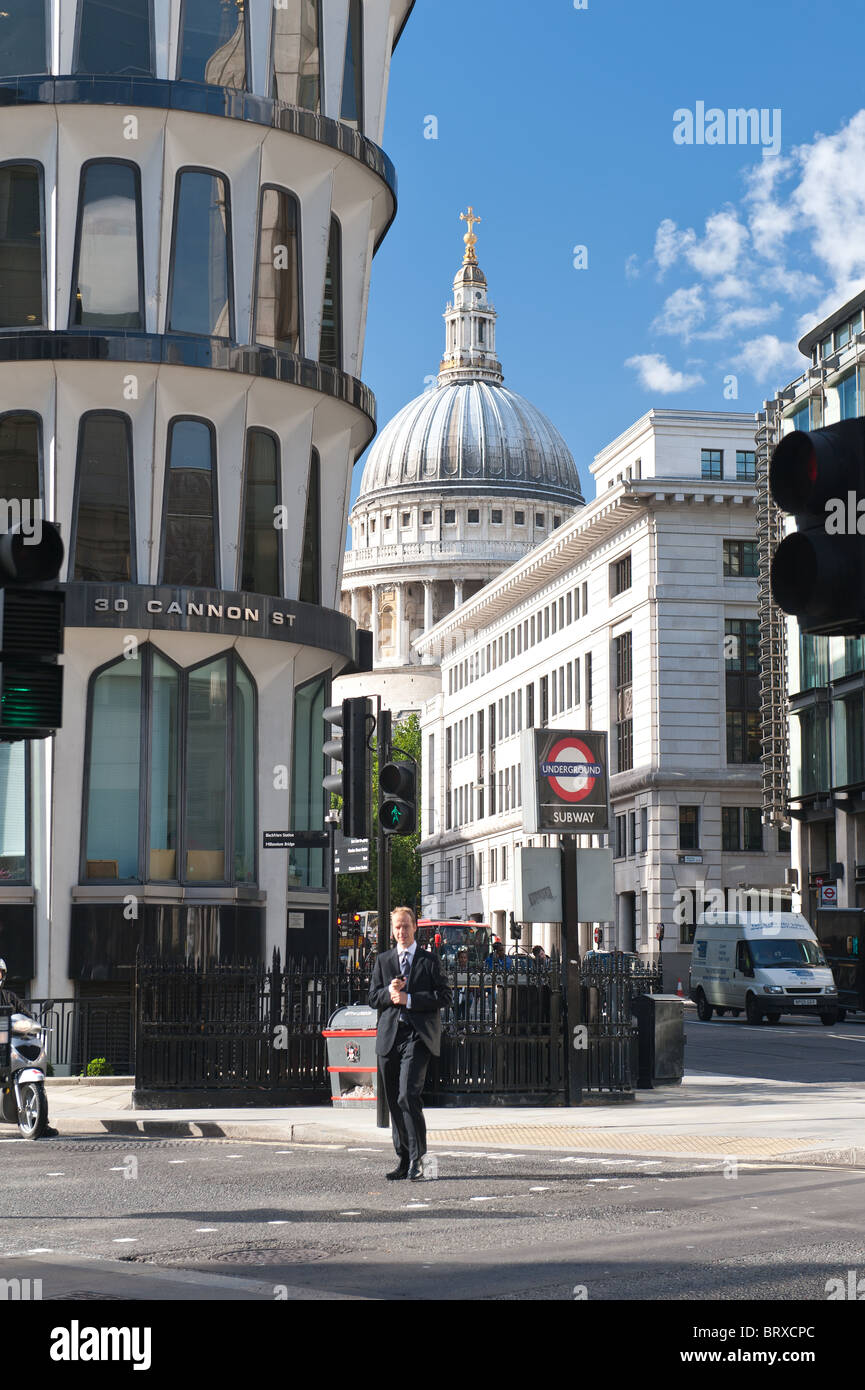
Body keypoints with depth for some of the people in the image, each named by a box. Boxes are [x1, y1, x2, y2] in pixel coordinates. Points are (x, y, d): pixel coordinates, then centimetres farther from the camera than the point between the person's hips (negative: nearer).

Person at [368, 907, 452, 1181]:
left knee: (408, 1095, -18)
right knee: (394, 1102, 7)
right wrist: (389, 991, -8)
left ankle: (417, 1158, -13)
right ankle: (404, 1159, 15)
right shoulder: (383, 961, 16)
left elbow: (445, 996, -2)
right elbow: (373, 999, 13)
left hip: (418, 1037, -4)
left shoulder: (430, 960, 6)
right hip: (389, 1037, 4)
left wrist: (409, 999, -10)